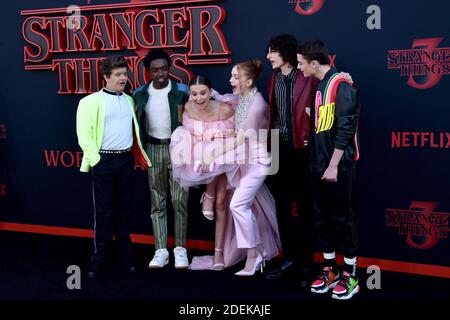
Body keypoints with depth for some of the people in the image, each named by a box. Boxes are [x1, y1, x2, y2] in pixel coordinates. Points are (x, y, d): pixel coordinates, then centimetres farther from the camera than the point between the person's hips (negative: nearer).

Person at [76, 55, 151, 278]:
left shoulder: (129, 100, 12)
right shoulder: (92, 101, -5)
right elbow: (84, 135, -9)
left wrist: (136, 156, 9)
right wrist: (96, 160, -13)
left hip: (126, 159, 5)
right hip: (104, 161, -5)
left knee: (125, 208, 11)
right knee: (104, 211, 0)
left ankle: (125, 253, 21)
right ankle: (99, 256, 11)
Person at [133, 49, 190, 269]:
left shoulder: (181, 91, -4)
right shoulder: (140, 94, 3)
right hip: (153, 150, 2)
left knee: (179, 200, -1)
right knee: (157, 202, 5)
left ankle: (180, 249, 9)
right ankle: (161, 250, 10)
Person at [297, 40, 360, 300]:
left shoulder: (341, 86, -13)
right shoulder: (318, 85, 13)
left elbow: (345, 128, -18)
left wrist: (334, 165, -20)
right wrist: (318, 162, 12)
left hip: (338, 165, -8)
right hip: (319, 164, 8)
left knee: (342, 217, -1)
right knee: (323, 216, 12)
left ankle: (350, 275, 11)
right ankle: (329, 269, 23)